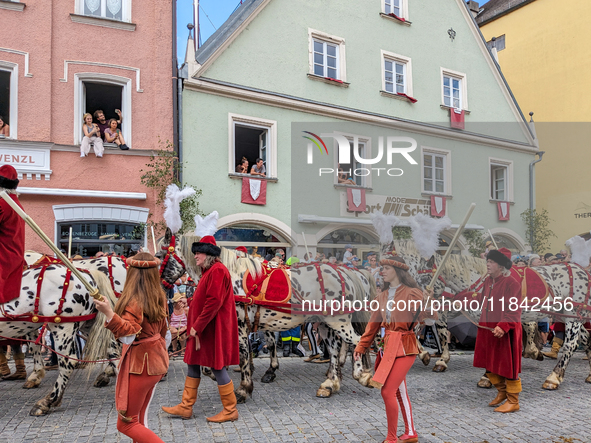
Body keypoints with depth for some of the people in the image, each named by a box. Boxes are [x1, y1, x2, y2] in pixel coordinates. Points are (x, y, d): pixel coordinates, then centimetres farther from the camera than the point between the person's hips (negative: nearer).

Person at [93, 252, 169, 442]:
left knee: (126, 423, 3)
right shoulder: (159, 297, 2)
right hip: (156, 360, 8)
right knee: (139, 416, 24)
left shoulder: (134, 301, -22)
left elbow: (129, 334, -33)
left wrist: (109, 313, -44)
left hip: (139, 364, -8)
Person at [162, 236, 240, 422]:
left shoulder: (217, 271, -17)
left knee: (218, 367, -2)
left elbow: (214, 302, -25)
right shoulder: (209, 271, 16)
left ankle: (230, 410, 11)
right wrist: (195, 326, 15)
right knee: (193, 364, 14)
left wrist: (197, 327, -20)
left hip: (214, 329, -11)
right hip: (202, 329, 11)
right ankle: (186, 407, 24)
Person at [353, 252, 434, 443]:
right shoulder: (382, 296, 10)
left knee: (387, 392, -9)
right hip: (388, 347, 7)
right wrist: (361, 347, 12)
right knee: (399, 391, 17)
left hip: (404, 348, -7)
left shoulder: (411, 293, -9)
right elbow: (373, 323, 13)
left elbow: (424, 318, -11)